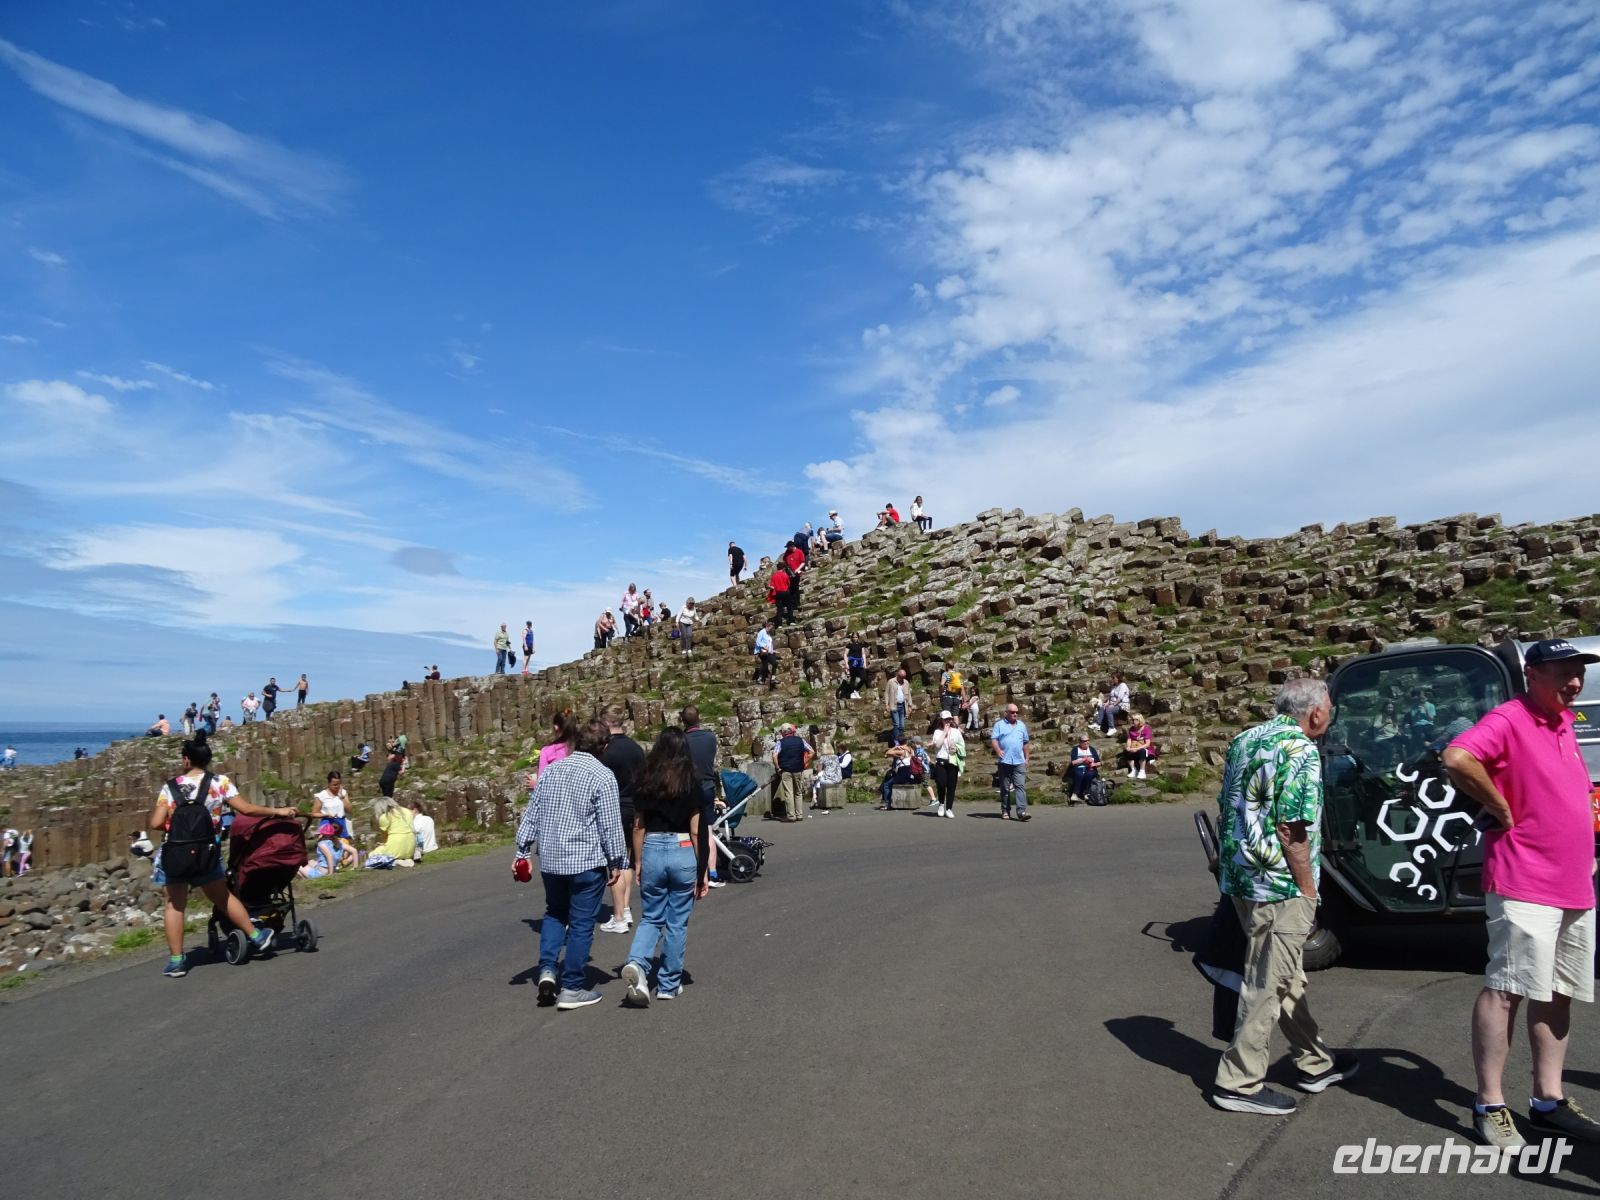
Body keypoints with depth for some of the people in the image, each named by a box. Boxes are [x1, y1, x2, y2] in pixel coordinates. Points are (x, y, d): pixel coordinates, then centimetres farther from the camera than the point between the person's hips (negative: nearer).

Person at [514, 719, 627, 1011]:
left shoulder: (551, 770, 6)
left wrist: (522, 851, 17)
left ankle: (547, 968, 10)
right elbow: (610, 825, -11)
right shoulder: (602, 776, -11)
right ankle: (572, 988, 10)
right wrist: (617, 862, -1)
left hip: (550, 859, 5)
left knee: (555, 913, 24)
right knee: (581, 924, 5)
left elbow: (531, 814, 9)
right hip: (586, 861, -5)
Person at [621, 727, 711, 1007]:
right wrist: (702, 871, 0)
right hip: (683, 852, -2)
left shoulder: (644, 781, 0)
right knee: (677, 923, 11)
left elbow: (638, 826, 4)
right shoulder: (691, 783, -6)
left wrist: (638, 863, 13)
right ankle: (669, 985, 20)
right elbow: (696, 831, -6)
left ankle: (636, 963, -10)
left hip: (652, 851, 2)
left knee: (650, 918, 16)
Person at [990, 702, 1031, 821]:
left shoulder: (1021, 726, 16)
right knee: (1005, 788, 5)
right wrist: (998, 750, -23)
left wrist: (1027, 758, 16)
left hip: (1019, 762, 2)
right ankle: (1005, 811, 13)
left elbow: (1025, 743, 20)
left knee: (1021, 786, -9)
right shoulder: (999, 725, 4)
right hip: (1005, 761, -2)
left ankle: (1022, 811, -15)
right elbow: (993, 739, -5)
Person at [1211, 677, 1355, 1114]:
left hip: (1238, 876, 9)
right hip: (1277, 886, -9)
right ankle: (1240, 1083, 10)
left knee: (1286, 976, 21)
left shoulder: (1245, 740, 11)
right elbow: (1292, 829, -21)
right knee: (1268, 983, 1)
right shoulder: (1300, 750, -16)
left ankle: (1314, 1063, 37)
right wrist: (1308, 889, -12)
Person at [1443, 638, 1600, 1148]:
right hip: (1525, 888, -9)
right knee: (1507, 989, -6)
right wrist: (1502, 811, -21)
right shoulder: (1509, 719, -13)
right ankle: (1489, 1107, 0)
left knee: (1557, 994, 13)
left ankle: (1549, 1102, 22)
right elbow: (1457, 759, -33)